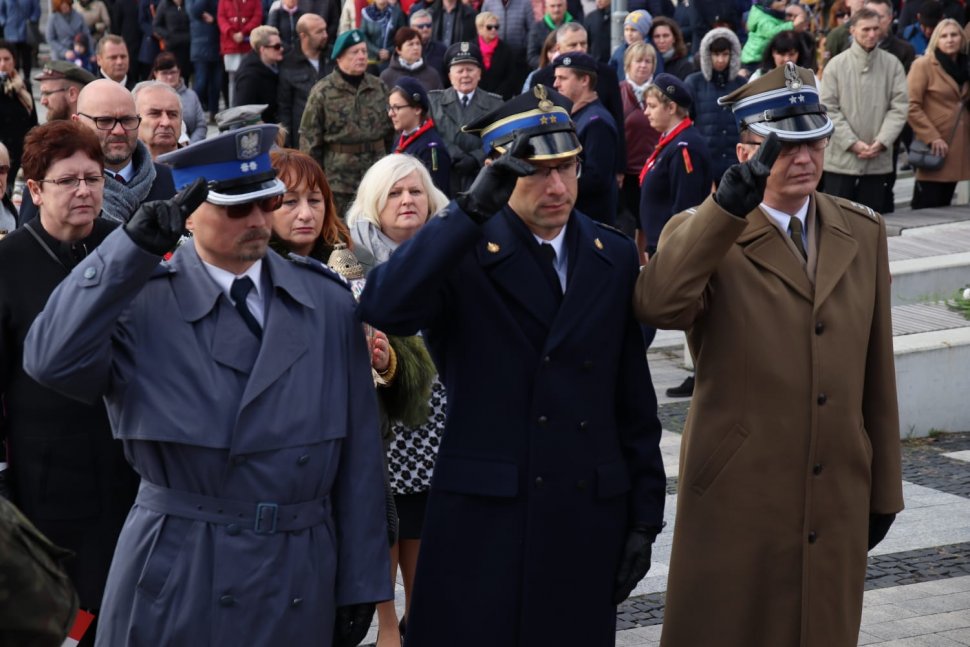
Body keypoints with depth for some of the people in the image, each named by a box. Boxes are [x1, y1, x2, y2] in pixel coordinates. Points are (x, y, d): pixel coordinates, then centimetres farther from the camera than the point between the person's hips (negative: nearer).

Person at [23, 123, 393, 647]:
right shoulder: (141, 300, -3)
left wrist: (360, 581, 7)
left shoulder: (328, 302, 6)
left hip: (301, 587, 3)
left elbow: (358, 451, 7)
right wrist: (134, 247, -23)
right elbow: (53, 362, -23)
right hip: (176, 582, -3)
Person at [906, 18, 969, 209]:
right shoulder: (923, 65, -5)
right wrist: (931, 137, -17)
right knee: (926, 209, -7)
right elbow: (911, 106, -13)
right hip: (934, 149, -7)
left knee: (943, 206, 11)